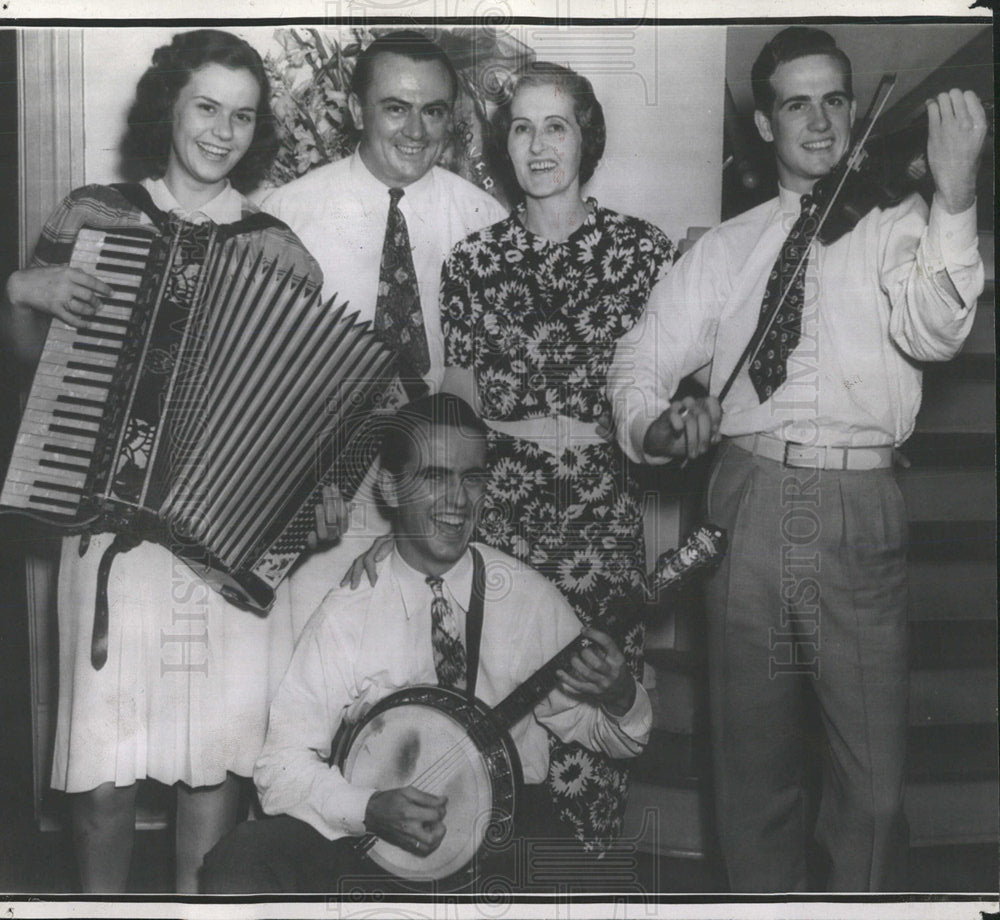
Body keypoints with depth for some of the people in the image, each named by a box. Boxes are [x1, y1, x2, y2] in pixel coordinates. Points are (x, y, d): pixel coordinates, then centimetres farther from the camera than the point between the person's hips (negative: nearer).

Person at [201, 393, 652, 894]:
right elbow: (283, 765, -5)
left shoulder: (529, 598, 0)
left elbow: (610, 737, 7)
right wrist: (368, 810, -23)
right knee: (238, 863, -25)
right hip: (371, 837, 0)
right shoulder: (348, 613, -4)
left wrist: (620, 697, -16)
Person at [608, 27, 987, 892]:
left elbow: (932, 332, -11)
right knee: (752, 771, 12)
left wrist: (954, 194, -25)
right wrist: (654, 425, -10)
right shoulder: (725, 249, 15)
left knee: (874, 787, -3)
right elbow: (641, 360, 12)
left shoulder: (895, 226, 8)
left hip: (860, 510, -2)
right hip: (748, 503, 2)